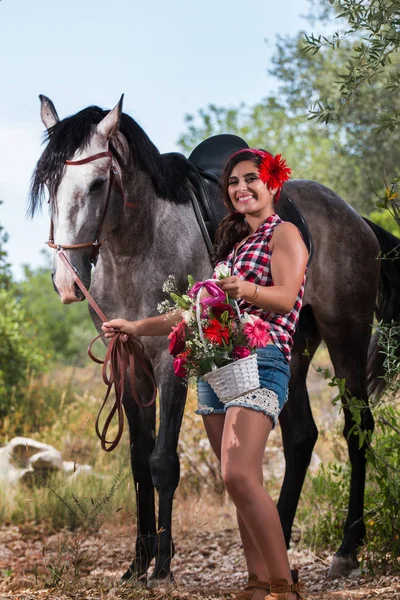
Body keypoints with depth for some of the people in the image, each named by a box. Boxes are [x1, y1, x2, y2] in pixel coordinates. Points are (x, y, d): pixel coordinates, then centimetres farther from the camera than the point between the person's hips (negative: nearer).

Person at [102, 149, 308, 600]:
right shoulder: (235, 243, 27)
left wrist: (250, 291, -33)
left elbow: (286, 296, -12)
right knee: (238, 483, 2)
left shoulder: (283, 234, 4)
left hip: (261, 359, -8)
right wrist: (138, 327, 28)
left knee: (239, 476, -23)